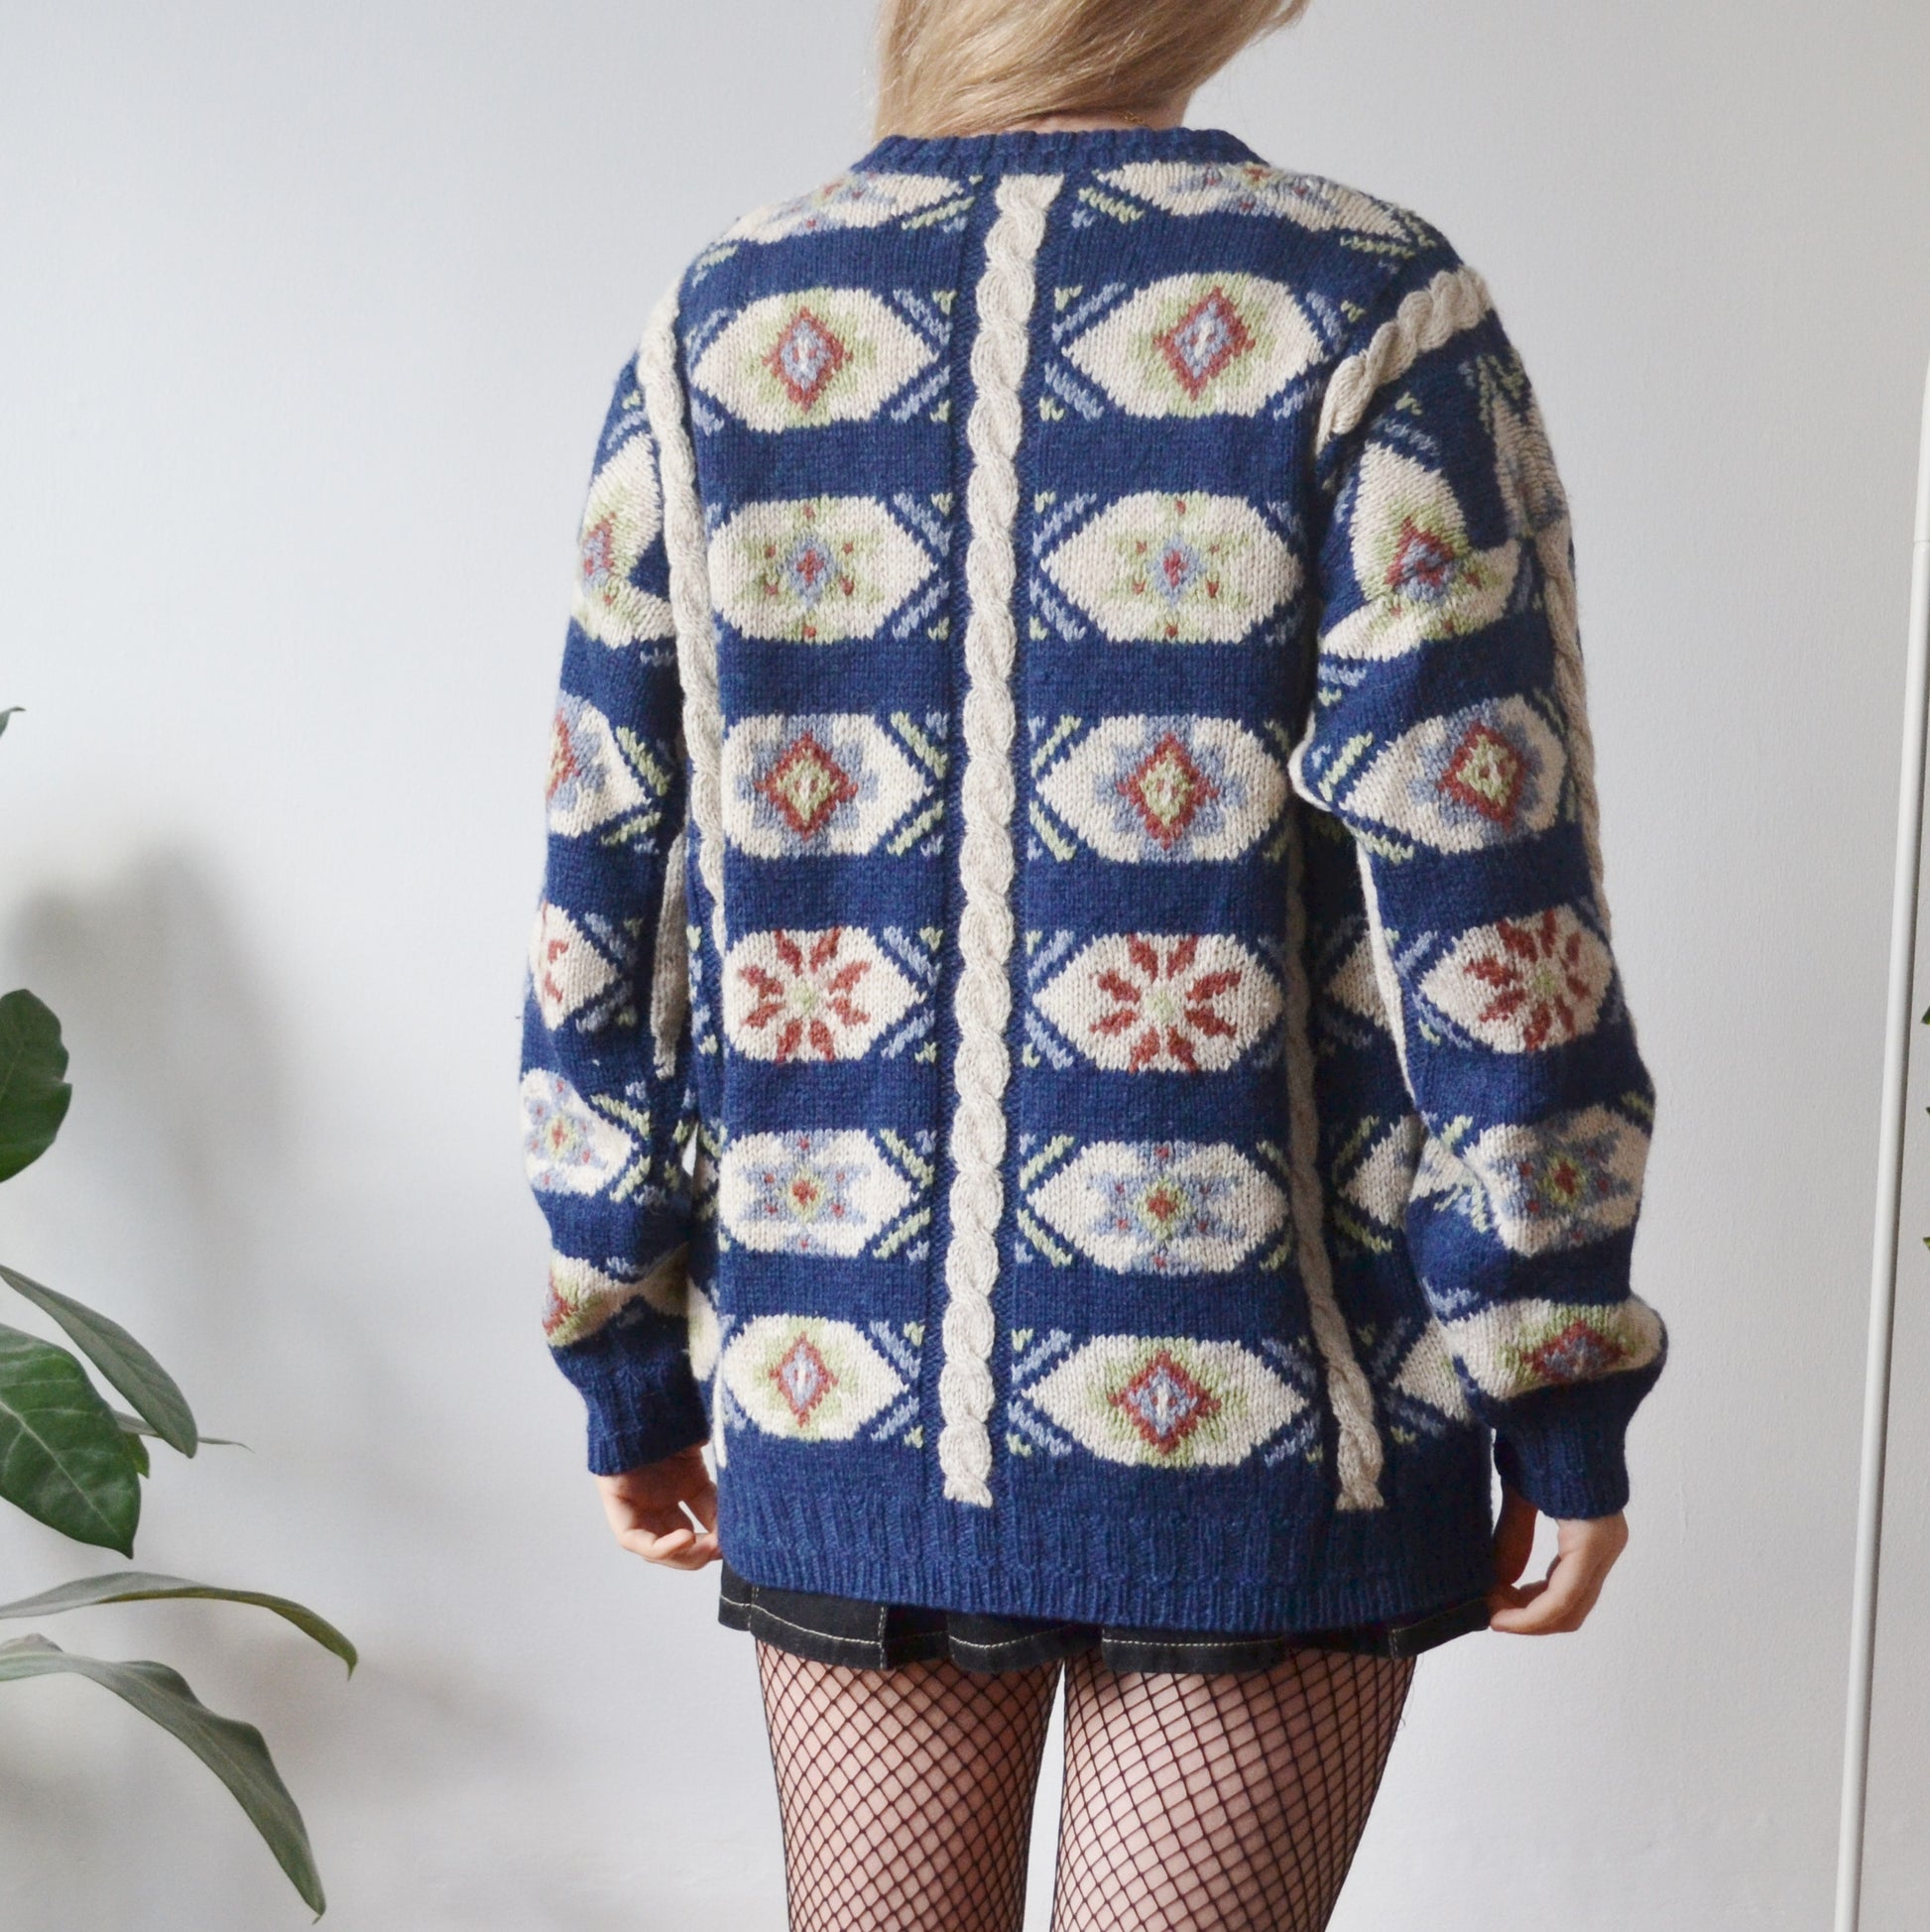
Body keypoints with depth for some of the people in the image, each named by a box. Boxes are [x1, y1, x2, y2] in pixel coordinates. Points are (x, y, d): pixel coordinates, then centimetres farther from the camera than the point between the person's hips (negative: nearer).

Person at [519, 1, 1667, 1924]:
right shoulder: (1365, 317, -7)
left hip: (836, 1417, 4)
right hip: (1259, 1418, -3)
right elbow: (1486, 927, -11)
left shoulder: (713, 341, 3)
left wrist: (628, 1368, 13)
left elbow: (599, 919, 4)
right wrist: (1562, 1403, -1)